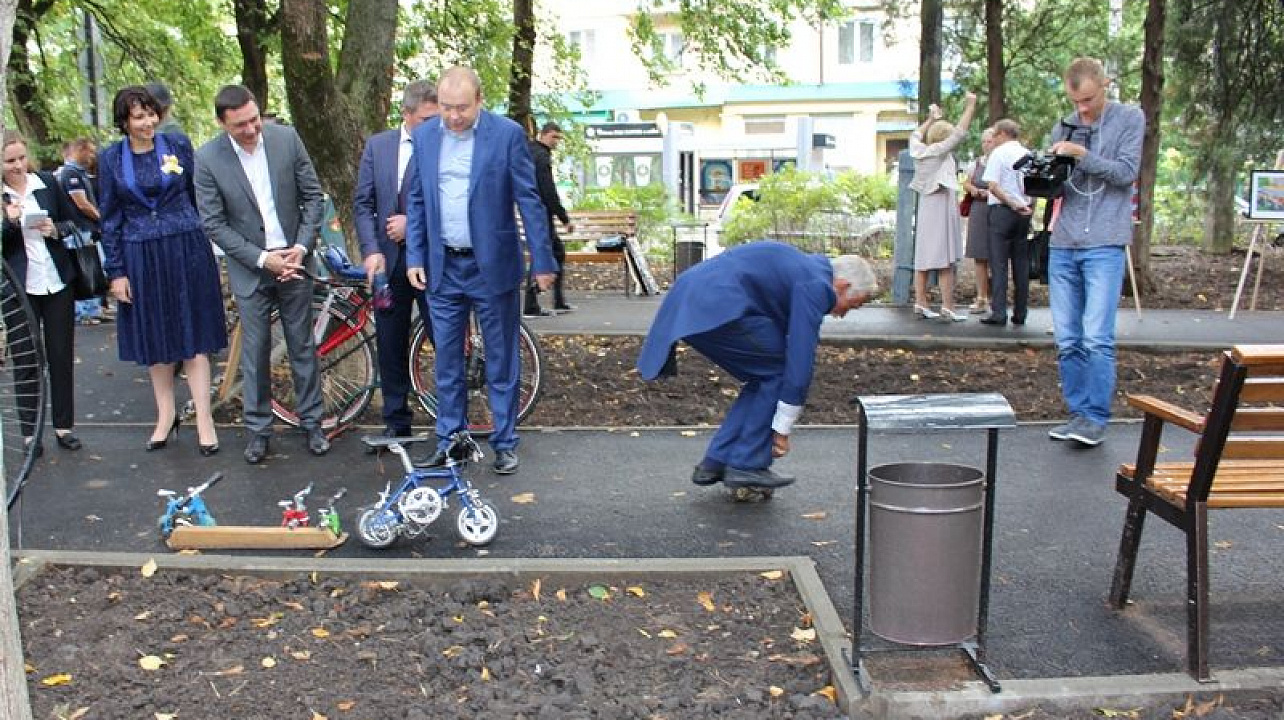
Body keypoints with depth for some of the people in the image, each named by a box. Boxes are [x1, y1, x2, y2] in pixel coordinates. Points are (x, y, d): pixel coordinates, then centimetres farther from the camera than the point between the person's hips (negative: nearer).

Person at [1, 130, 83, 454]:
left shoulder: (47, 182, 2)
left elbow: (71, 222, 10)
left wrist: (55, 229, -10)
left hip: (57, 282, 2)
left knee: (62, 356, 8)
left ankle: (64, 426, 18)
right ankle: (29, 431, 12)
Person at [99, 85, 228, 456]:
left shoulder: (178, 145, 0)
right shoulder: (112, 158, 1)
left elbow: (198, 196, 6)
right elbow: (110, 219, 4)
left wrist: (202, 242, 5)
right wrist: (116, 272, 0)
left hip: (186, 251, -1)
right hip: (141, 258, 1)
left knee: (193, 335, 2)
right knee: (154, 339, 10)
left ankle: (204, 418, 7)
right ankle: (166, 414, 23)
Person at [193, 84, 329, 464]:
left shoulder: (286, 138, -6)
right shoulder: (207, 158, -10)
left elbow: (313, 196, 1)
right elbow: (213, 224, -8)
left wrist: (302, 247, -9)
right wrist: (262, 259, -14)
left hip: (293, 261, 1)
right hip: (250, 269, -1)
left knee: (303, 347, 9)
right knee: (255, 353, 6)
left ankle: (312, 423, 22)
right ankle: (258, 429, 20)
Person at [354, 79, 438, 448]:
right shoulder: (377, 145, 6)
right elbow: (363, 204, 4)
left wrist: (414, 223, -14)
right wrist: (371, 251, -8)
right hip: (389, 261, 3)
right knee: (391, 347, 10)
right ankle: (396, 422, 23)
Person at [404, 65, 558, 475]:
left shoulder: (507, 134, -8)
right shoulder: (424, 136, 4)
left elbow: (528, 200, -7)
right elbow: (417, 200, 10)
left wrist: (543, 261, -8)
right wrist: (414, 257, 3)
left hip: (493, 265, -3)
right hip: (442, 266, 4)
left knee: (501, 360, 6)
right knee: (446, 360, 10)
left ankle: (505, 442, 18)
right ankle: (449, 438, 23)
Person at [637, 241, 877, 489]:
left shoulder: (802, 268, 26)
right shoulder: (816, 285, -4)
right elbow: (800, 358, -7)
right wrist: (783, 429, 0)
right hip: (718, 306, -10)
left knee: (764, 376, 16)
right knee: (778, 372, 2)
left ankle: (714, 463, 16)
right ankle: (747, 465, 5)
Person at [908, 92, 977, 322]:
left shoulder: (919, 151, 8)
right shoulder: (940, 151, -10)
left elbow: (915, 135, 28)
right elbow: (960, 132, -13)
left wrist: (931, 119, 37)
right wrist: (970, 106, -4)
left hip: (925, 209, 7)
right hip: (942, 207, -7)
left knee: (923, 256, 8)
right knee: (945, 259, -7)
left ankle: (920, 303, 8)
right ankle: (948, 306, -9)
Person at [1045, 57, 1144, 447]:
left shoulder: (1129, 118, 4)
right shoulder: (1063, 128, 14)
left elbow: (1126, 172, -6)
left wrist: (1082, 154, -16)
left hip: (1105, 244, -4)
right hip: (1063, 244, 5)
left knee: (1097, 337, -11)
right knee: (1067, 339, 5)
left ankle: (1096, 417, -3)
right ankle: (1078, 412, 14)